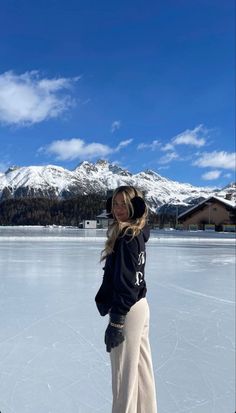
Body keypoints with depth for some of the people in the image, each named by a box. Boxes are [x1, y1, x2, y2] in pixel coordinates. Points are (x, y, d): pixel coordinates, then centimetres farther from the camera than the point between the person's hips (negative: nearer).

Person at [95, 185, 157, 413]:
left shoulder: (126, 238, -19)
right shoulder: (137, 234, 9)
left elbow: (124, 282, -22)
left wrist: (116, 322, -20)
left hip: (127, 311, -10)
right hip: (140, 306, 10)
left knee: (124, 372, 5)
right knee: (141, 366, 19)